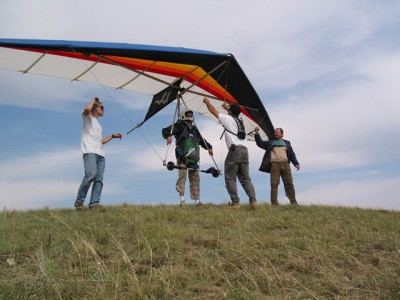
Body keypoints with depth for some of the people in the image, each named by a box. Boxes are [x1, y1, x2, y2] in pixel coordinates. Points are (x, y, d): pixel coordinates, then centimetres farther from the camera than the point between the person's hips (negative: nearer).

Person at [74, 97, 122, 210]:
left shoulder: (98, 124, 34)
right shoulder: (87, 118, 11)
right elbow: (87, 109, -14)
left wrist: (113, 136, 33)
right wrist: (94, 100, 4)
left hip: (100, 154, 8)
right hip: (90, 152, -8)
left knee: (99, 179, -6)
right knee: (91, 174, -25)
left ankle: (94, 203, -12)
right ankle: (79, 201, -16)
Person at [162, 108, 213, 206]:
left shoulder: (194, 129, 23)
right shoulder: (179, 126, 2)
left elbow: (201, 140, 35)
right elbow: (165, 131, -7)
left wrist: (209, 147, 24)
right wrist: (168, 136, -28)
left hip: (193, 158, 7)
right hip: (183, 157, -7)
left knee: (195, 178, 8)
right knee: (182, 176, -15)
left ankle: (197, 200, 14)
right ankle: (182, 199, -14)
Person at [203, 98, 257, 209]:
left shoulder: (228, 119, 5)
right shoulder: (239, 121, 23)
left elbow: (213, 111, 17)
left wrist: (207, 102, 33)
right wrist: (227, 108, 62)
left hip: (234, 150, -7)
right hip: (244, 151, 7)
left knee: (230, 178, -3)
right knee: (245, 178, 8)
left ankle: (235, 203, -11)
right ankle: (253, 201, -6)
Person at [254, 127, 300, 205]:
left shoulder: (286, 143, 24)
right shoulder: (269, 143, 22)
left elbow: (292, 154, 20)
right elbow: (260, 143, 10)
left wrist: (296, 163, 8)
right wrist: (257, 134, -3)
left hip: (285, 164, 1)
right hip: (274, 164, -1)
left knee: (289, 183, -2)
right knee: (274, 184, -8)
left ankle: (293, 202, 1)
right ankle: (274, 203, -9)